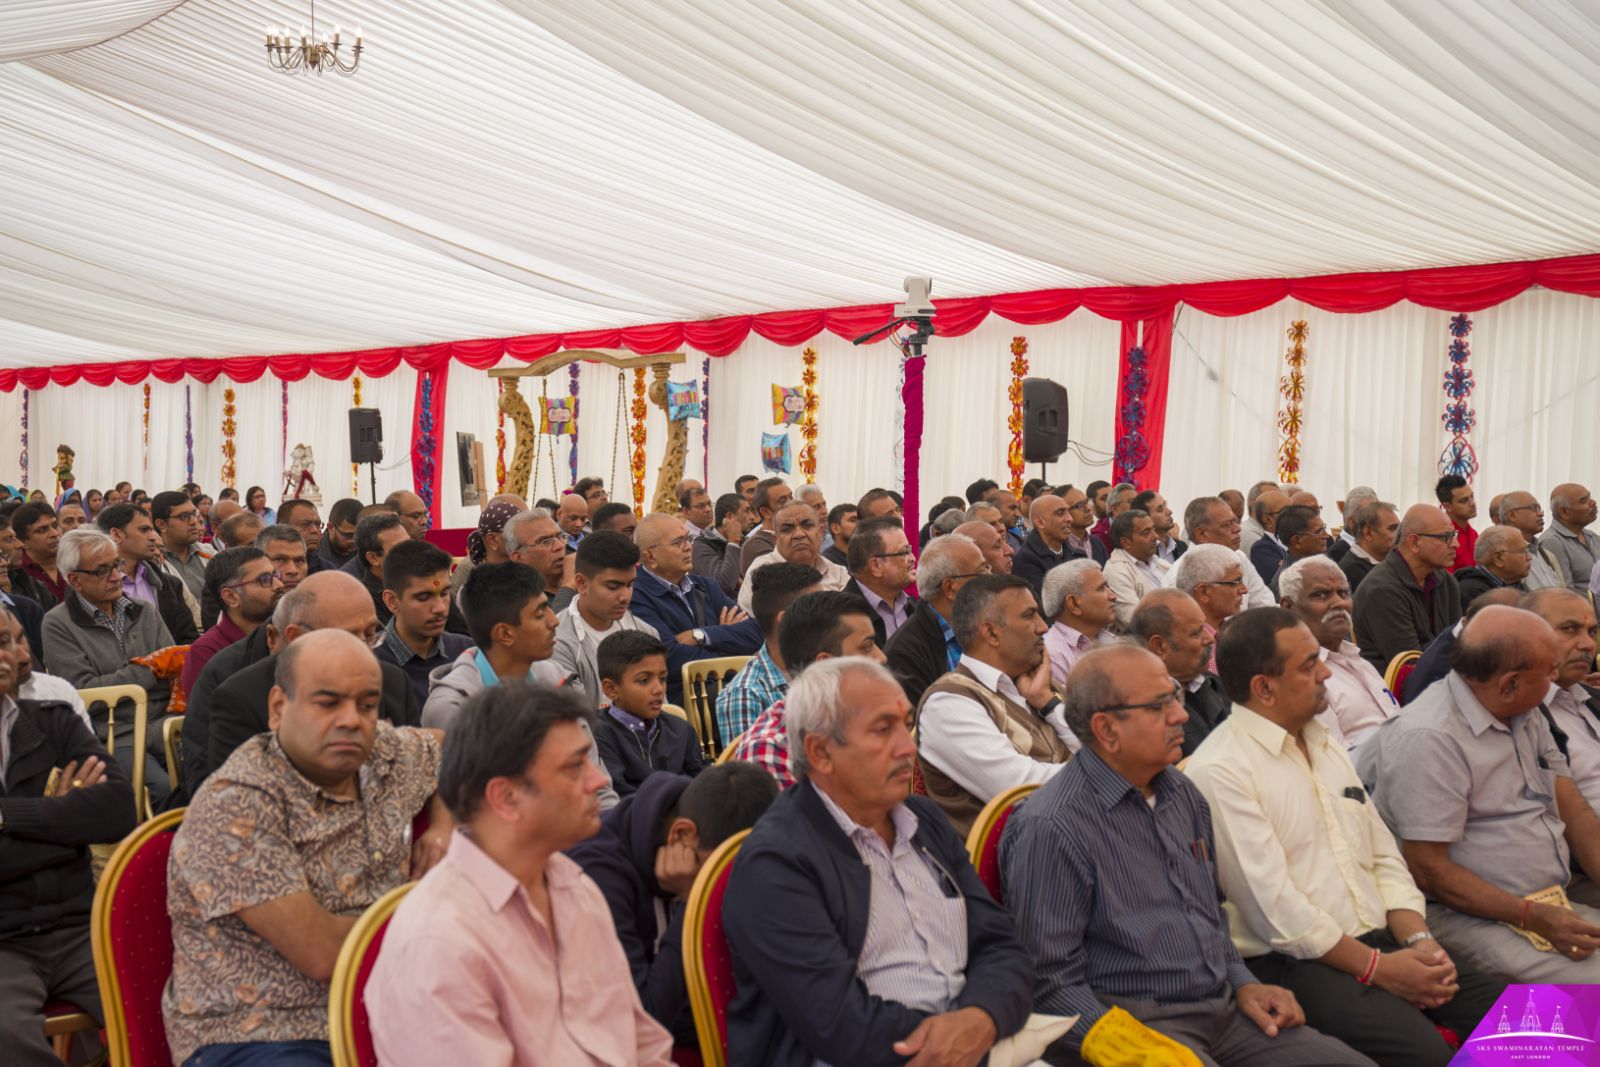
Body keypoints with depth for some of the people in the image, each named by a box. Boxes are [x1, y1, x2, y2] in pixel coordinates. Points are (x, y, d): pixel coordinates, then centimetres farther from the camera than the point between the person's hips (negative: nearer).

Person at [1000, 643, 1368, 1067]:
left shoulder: (1183, 794, 11)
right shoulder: (1051, 829, -16)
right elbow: (1051, 980, -15)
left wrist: (1243, 983, 11)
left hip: (1223, 1008, 8)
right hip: (1135, 1023, -7)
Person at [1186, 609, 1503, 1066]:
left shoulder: (1326, 744, 15)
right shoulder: (1218, 771, -13)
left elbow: (1383, 855, 15)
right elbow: (1273, 903, -17)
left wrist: (1419, 940, -1)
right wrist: (1377, 968, -14)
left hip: (1380, 942, 8)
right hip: (1293, 962, -8)